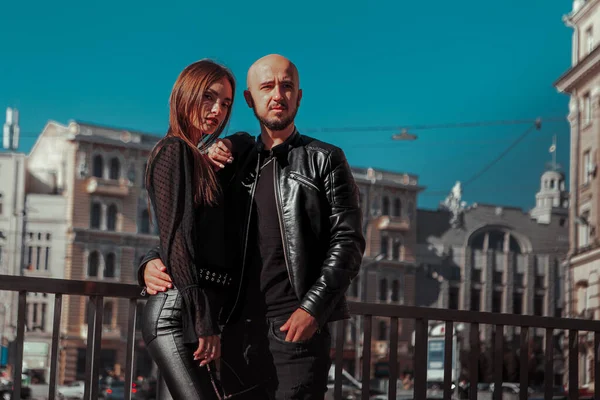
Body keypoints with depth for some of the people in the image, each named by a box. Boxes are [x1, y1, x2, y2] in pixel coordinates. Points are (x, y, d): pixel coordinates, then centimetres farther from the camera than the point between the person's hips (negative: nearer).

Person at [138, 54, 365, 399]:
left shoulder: (325, 160, 7)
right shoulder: (237, 160, 18)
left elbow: (348, 240, -2)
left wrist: (313, 308, -14)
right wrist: (152, 264, -3)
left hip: (297, 326, -4)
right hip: (240, 328, 4)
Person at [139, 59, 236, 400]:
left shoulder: (199, 159, 22)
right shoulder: (174, 151, -4)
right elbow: (176, 239, -14)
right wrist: (203, 320, -19)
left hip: (192, 311, 9)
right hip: (178, 309, -9)